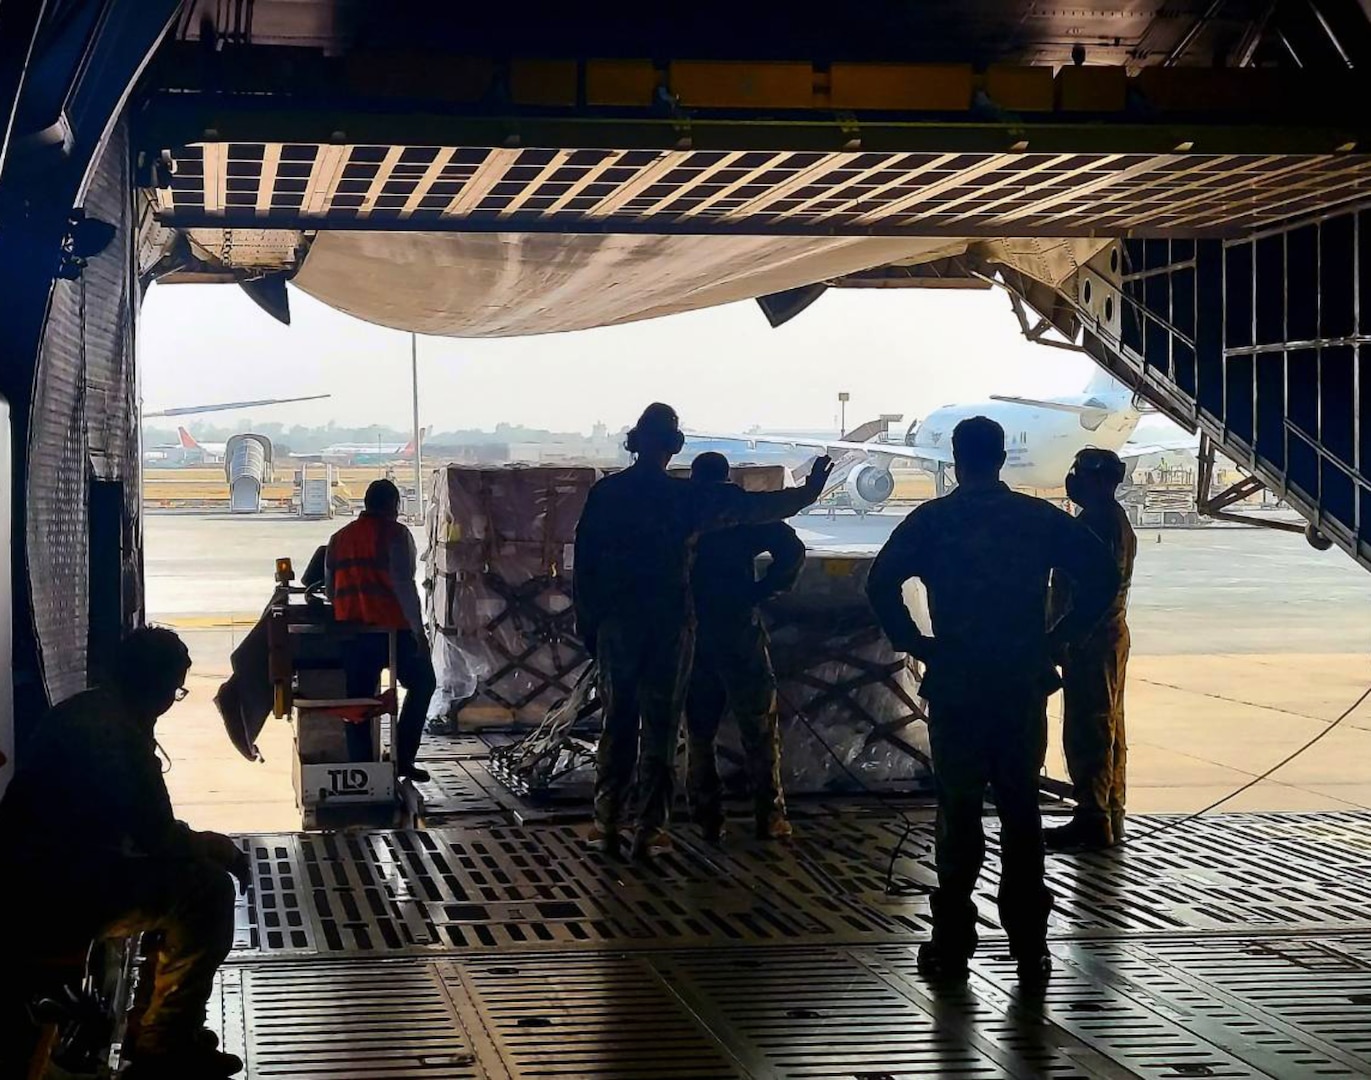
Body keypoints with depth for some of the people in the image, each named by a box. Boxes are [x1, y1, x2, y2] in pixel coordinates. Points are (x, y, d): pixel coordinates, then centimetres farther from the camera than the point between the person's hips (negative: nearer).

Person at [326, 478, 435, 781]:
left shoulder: (339, 538, 14)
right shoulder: (395, 534, -5)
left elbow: (330, 589, 17)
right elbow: (403, 584, -13)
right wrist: (419, 631, -12)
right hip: (392, 628, -5)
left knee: (359, 699, 9)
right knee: (422, 683, 12)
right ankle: (402, 758, 4)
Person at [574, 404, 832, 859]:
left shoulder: (604, 494, 1)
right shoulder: (686, 496, -7)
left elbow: (584, 563, 3)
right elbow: (751, 506, -10)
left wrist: (586, 622, 9)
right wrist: (807, 493, -4)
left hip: (616, 622, 2)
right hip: (670, 622, -2)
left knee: (616, 723, 10)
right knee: (661, 727, 3)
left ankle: (607, 822, 9)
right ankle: (651, 828, 2)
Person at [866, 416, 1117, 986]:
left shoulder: (931, 520, -2)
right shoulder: (1039, 518, 3)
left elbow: (881, 583, -13)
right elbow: (1102, 574, -2)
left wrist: (913, 642, -3)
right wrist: (1056, 638, 2)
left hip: (954, 687, -1)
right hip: (1023, 684, 2)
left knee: (958, 812, 5)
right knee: (1021, 811, 7)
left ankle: (952, 945, 6)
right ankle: (1029, 948, 8)